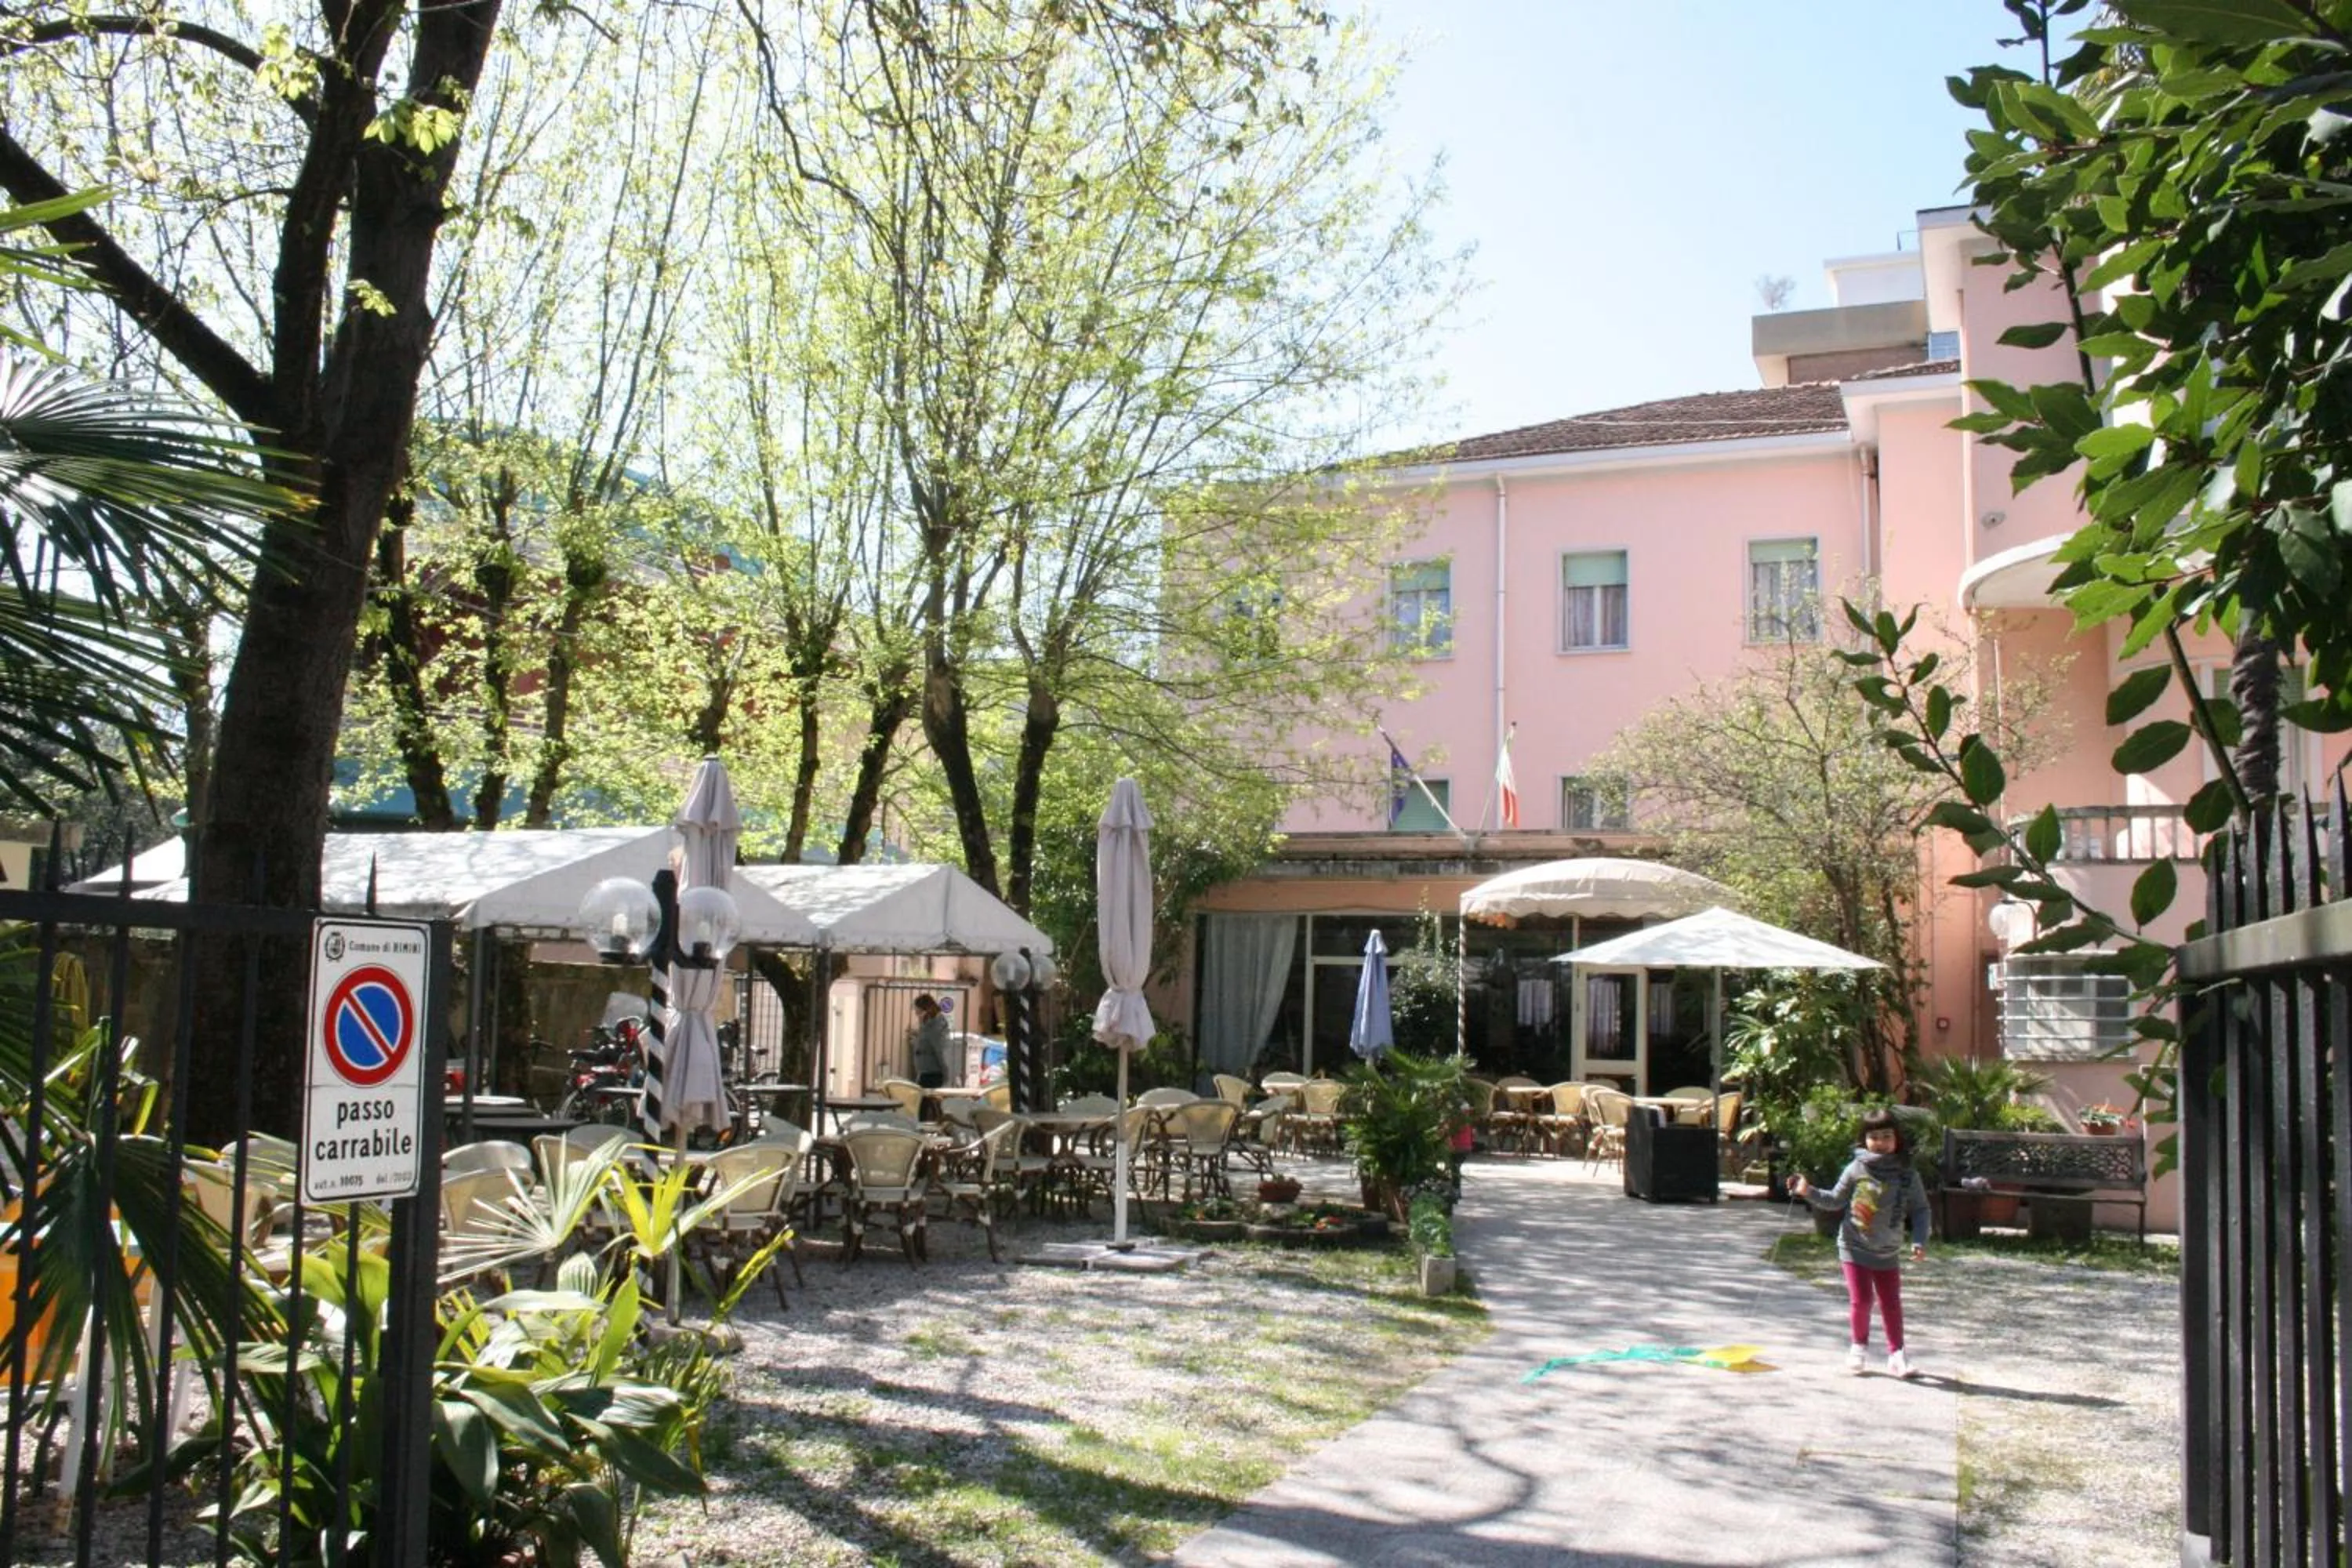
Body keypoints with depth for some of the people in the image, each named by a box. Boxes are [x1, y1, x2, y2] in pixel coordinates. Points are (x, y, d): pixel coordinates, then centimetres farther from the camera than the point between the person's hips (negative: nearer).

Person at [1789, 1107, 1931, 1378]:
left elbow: (1920, 1210, -1)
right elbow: (1835, 1201, 7)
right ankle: (1859, 1347, 18)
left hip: (1888, 1252, 1)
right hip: (1855, 1247, -1)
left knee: (1892, 1304, 7)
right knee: (1860, 1300, -2)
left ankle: (1897, 1353, 17)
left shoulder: (1907, 1175, -6)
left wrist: (1920, 1240, -14)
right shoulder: (1856, 1169, -5)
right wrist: (1808, 1192, -5)